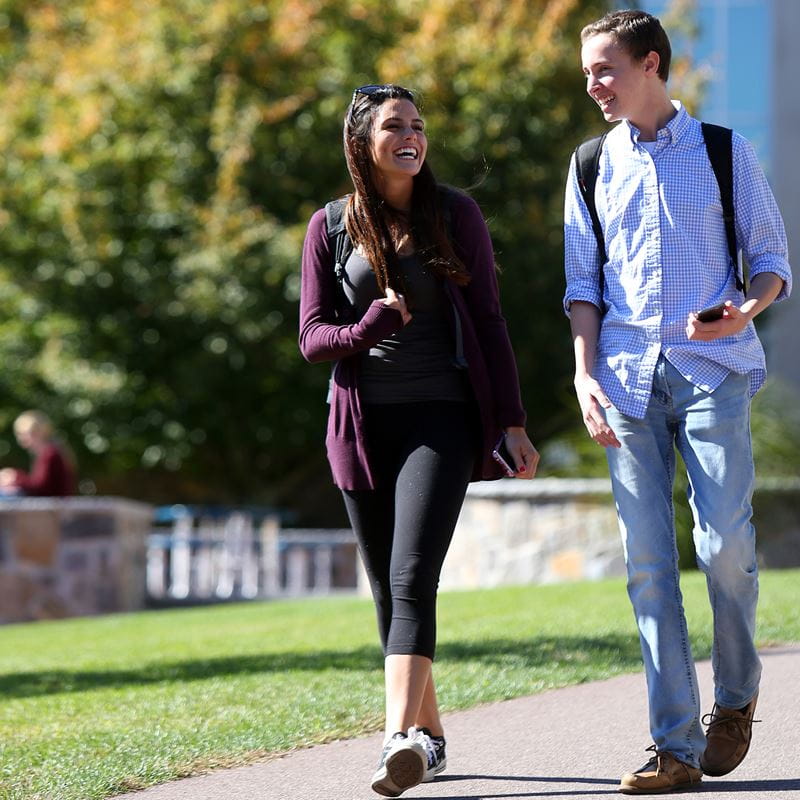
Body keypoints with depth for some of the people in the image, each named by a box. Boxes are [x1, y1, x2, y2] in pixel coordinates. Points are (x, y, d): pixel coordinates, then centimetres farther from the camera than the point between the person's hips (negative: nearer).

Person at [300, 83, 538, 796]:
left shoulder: (455, 215, 5)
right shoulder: (331, 227, 6)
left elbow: (488, 322, 7)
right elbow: (313, 337, 4)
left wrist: (512, 422, 2)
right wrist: (374, 324, -16)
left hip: (442, 417, -2)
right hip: (364, 426, 3)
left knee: (412, 580, -18)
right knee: (388, 592, 7)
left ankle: (400, 737, -29)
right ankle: (429, 733, 20)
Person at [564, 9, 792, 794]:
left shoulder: (724, 152, 6)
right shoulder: (592, 167, 14)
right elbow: (582, 284, 14)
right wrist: (585, 373, 0)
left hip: (711, 370, -2)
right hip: (628, 376, 3)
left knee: (725, 544, -11)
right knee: (647, 560, -3)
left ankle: (735, 699, 16)